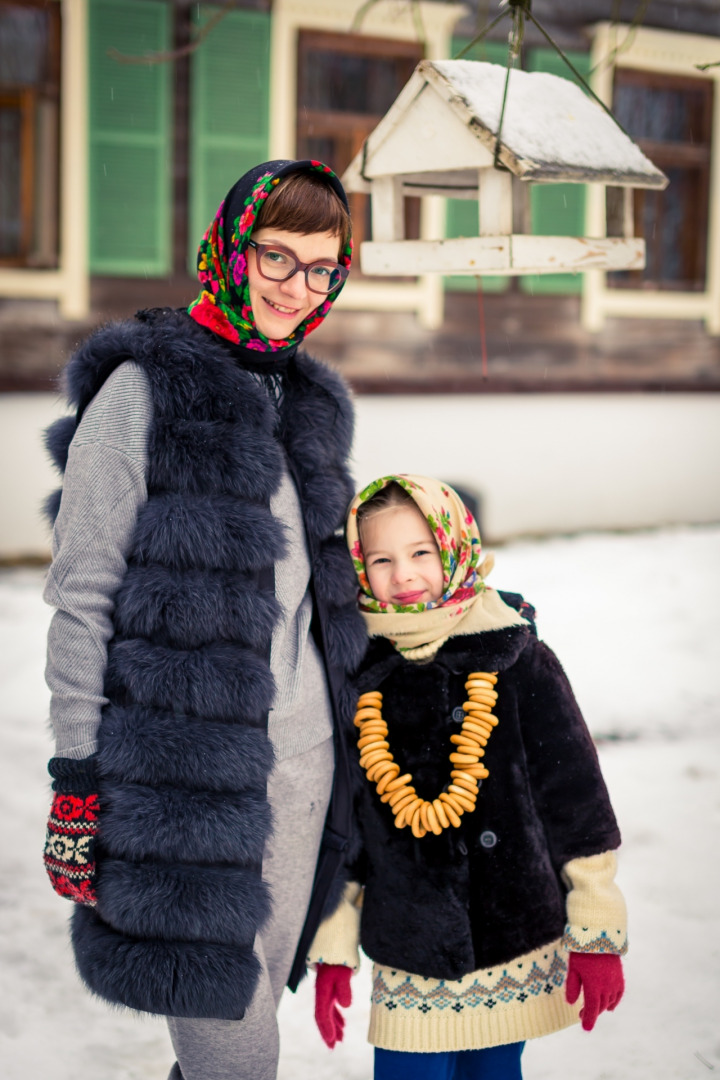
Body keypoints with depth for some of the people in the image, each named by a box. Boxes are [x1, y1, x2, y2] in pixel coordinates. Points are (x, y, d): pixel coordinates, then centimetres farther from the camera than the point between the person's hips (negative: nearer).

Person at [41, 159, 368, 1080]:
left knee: (251, 1003, 13)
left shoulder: (310, 403, 14)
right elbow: (82, 597, -9)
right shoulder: (144, 390, -8)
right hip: (185, 758, -6)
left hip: (301, 761, 6)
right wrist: (77, 775, -12)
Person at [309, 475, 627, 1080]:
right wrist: (332, 949, 7)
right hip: (408, 959, 1)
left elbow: (578, 799, -2)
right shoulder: (353, 679, 0)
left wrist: (598, 934, -2)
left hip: (517, 941, -1)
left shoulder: (518, 662, -6)